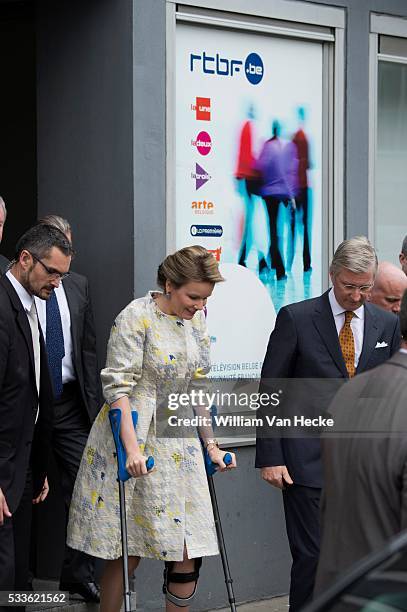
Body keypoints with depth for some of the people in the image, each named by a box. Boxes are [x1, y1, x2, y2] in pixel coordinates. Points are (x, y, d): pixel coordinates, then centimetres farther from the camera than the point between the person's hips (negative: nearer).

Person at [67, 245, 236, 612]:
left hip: (179, 449, 6)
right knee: (127, 555, -1)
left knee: (189, 553, 0)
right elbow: (118, 387, -16)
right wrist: (132, 448, -23)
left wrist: (211, 444, 15)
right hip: (135, 444, -6)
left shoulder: (197, 322, 11)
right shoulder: (136, 317, -10)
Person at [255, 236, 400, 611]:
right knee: (313, 555, -7)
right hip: (308, 461, -4)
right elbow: (269, 392, -3)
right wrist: (270, 457, -8)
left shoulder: (387, 324, 8)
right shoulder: (296, 318, -3)